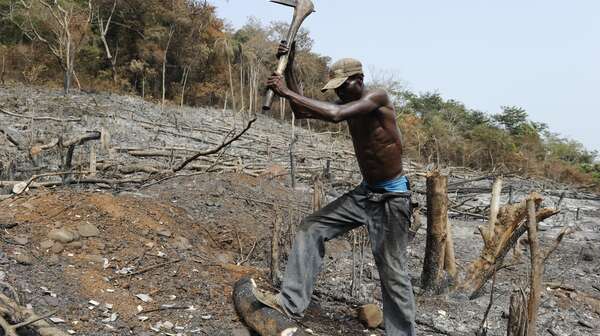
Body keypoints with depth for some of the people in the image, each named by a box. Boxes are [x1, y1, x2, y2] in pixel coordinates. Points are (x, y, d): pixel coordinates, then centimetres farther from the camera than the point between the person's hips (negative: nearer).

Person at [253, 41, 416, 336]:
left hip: (391, 198, -7)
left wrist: (286, 92, -27)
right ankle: (290, 302, 1)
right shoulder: (348, 106, 6)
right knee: (311, 229, -2)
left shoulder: (378, 98, -17)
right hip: (363, 193, 8)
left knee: (392, 273, 0)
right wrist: (289, 68, -1)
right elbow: (301, 112, 6)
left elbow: (334, 115, -33)